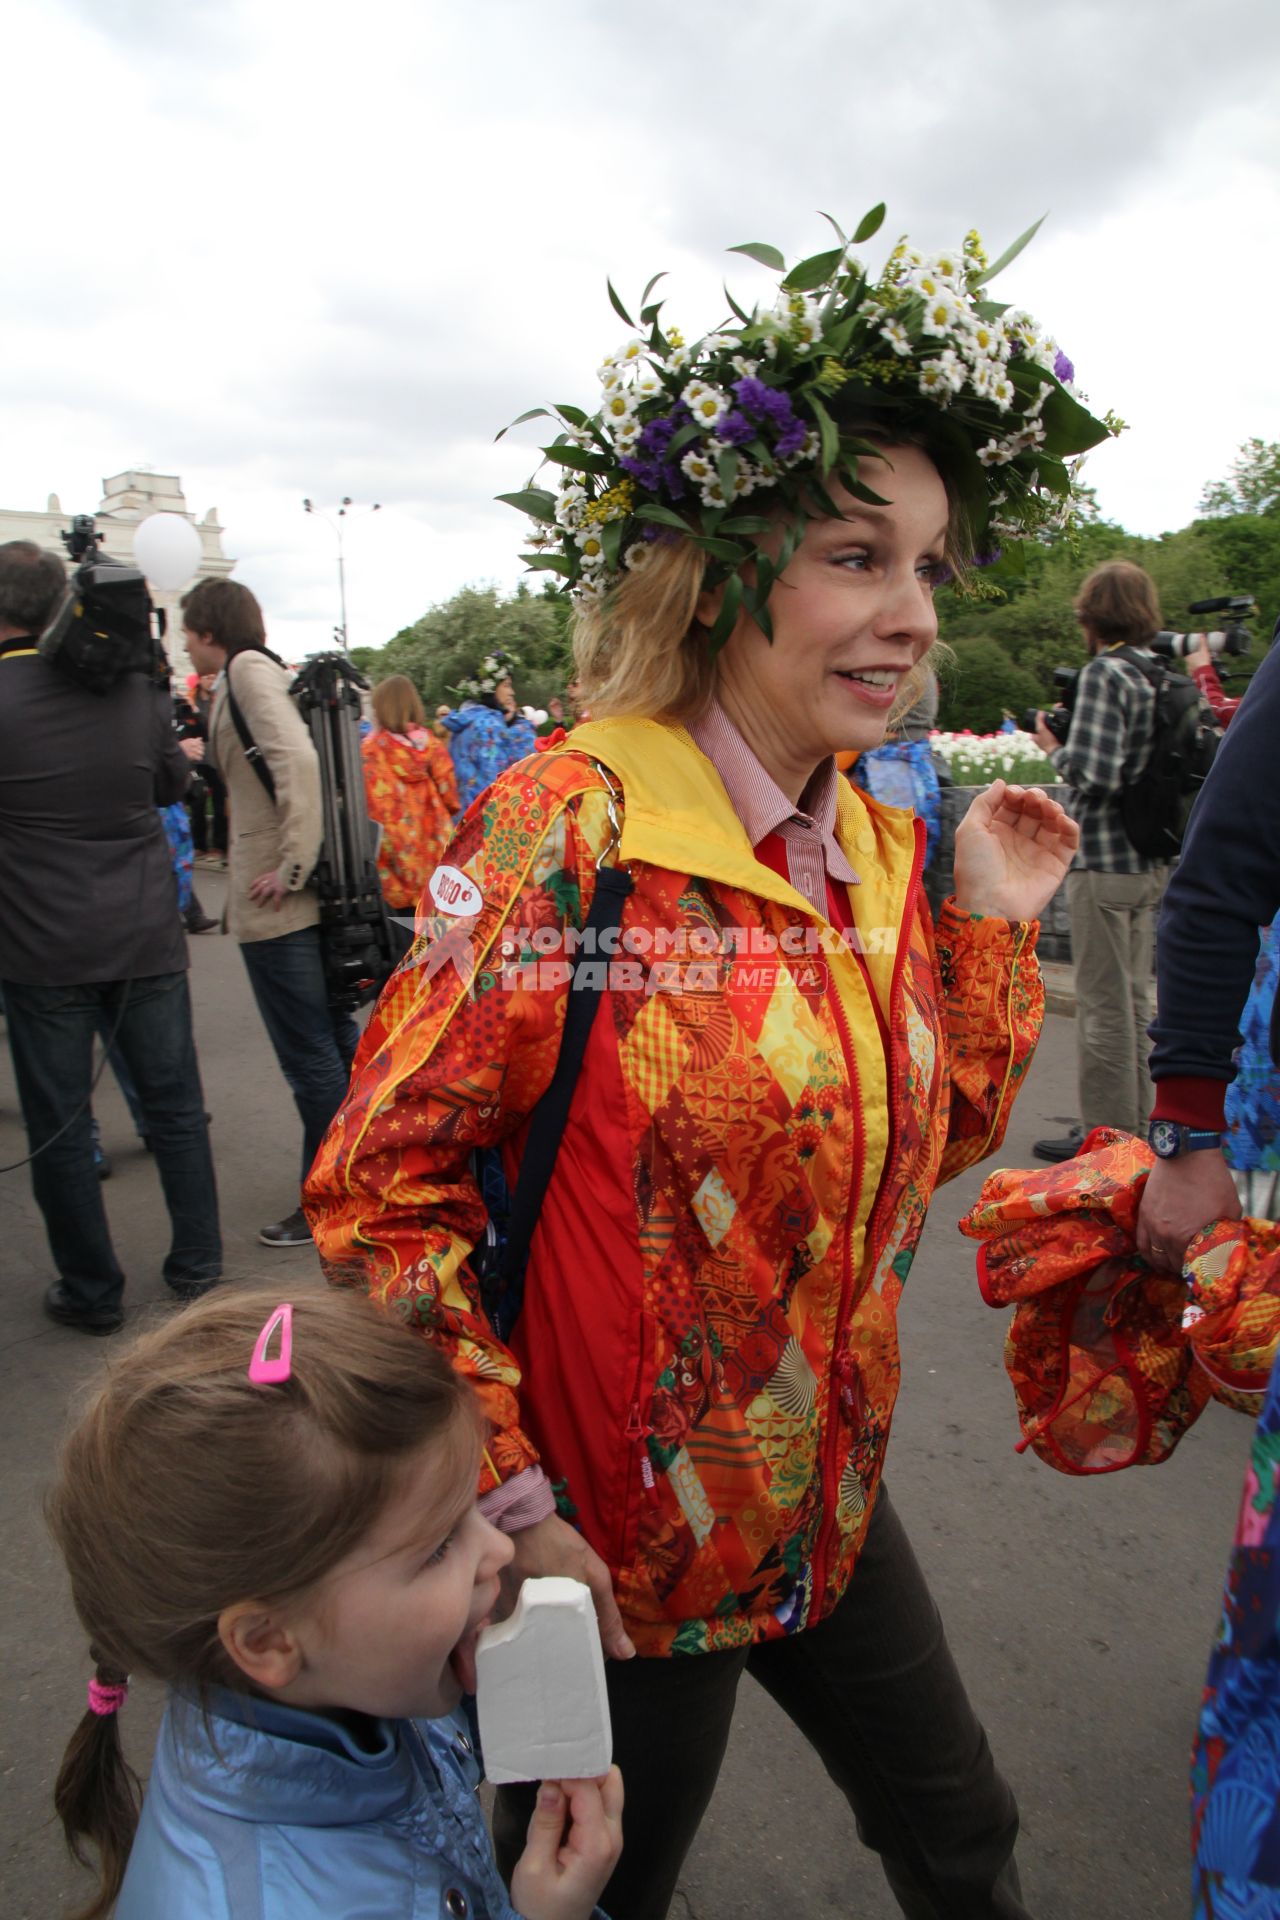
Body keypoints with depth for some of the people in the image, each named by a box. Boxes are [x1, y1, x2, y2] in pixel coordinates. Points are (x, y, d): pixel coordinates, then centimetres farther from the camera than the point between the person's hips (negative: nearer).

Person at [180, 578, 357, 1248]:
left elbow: (297, 759, -23)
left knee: (308, 1054, -1)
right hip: (313, 892, 10)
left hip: (277, 903, -10)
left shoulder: (246, 668, -9)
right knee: (336, 1036, 16)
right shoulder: (263, 671, 17)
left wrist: (291, 866, -21)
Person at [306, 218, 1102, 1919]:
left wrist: (991, 928, -3)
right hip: (614, 1554, -6)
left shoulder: (886, 850, -1)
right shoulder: (567, 828, -23)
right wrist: (509, 1506, -19)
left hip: (831, 1508, 7)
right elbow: (378, 1182, -21)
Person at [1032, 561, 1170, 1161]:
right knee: (1132, 998, 17)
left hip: (1104, 861, -8)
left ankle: (1105, 1135, 8)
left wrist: (1055, 749, -3)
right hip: (1151, 862, 8)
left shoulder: (1103, 673, -14)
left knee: (1104, 1005, 0)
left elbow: (1095, 773, -23)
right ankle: (1134, 1124, 27)